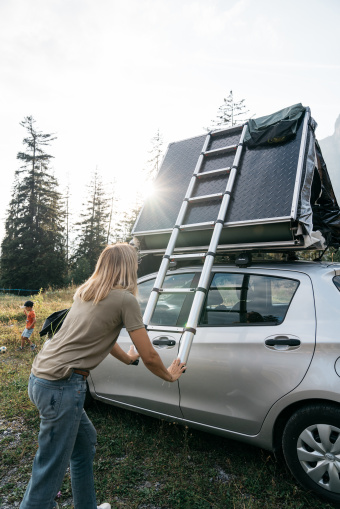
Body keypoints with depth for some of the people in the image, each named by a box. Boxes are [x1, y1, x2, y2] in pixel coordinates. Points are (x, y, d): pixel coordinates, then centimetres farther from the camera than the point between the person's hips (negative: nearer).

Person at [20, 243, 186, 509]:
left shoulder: (85, 291, 13)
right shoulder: (125, 298, -10)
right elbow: (149, 356, -6)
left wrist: (126, 357, 42)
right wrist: (169, 376, 14)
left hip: (40, 375, 9)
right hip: (62, 386, -9)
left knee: (85, 440, 25)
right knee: (49, 474, 5)